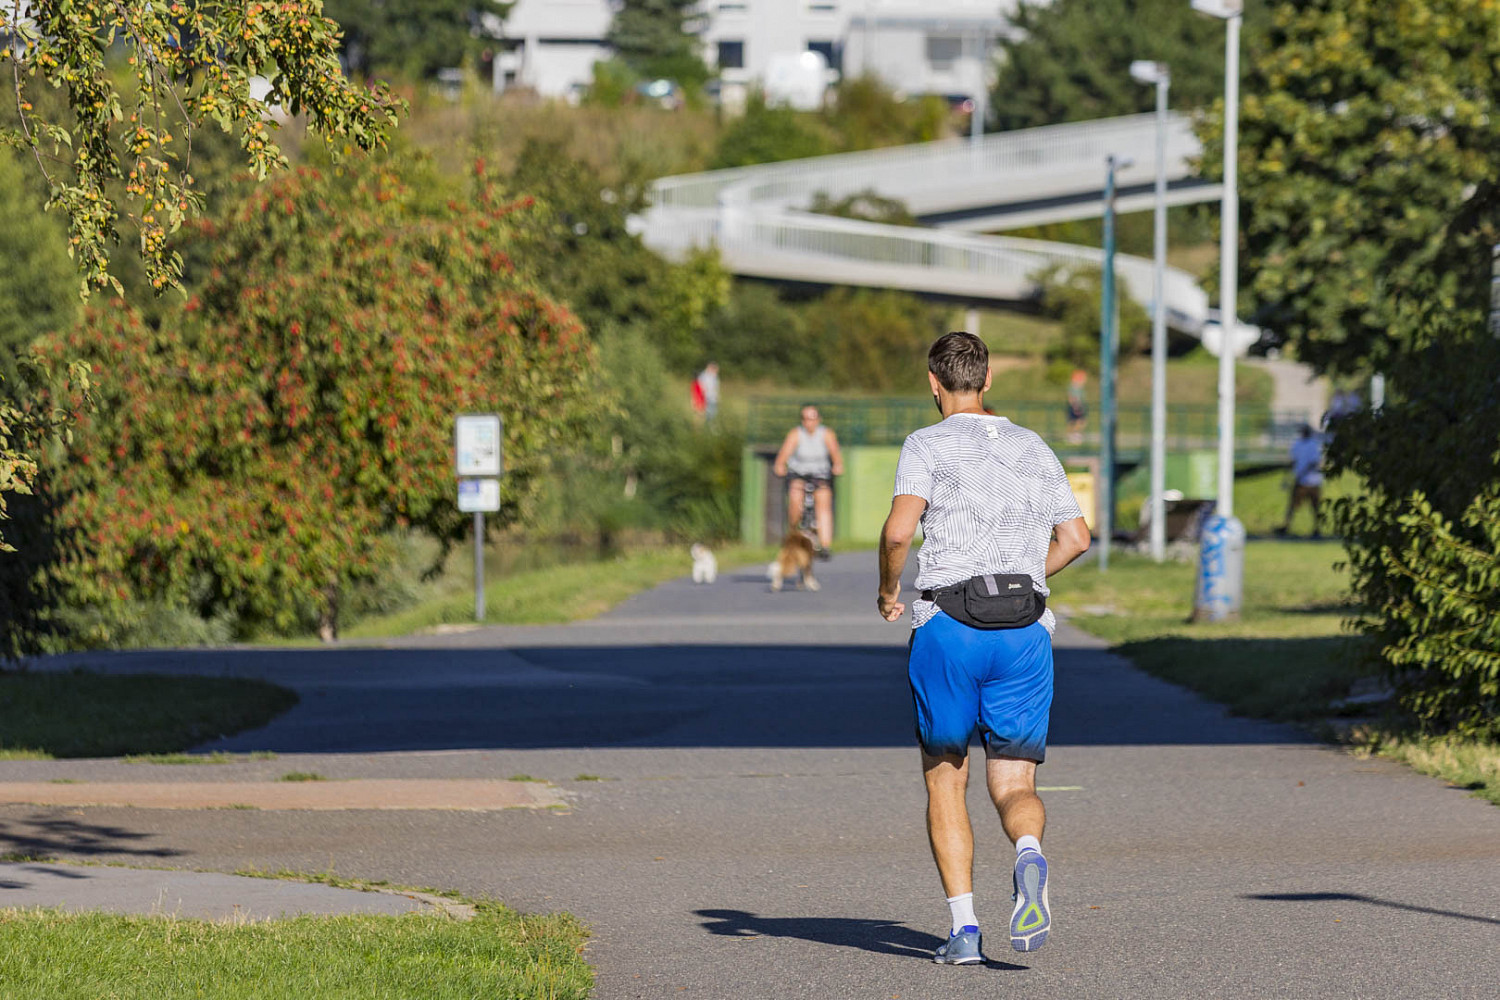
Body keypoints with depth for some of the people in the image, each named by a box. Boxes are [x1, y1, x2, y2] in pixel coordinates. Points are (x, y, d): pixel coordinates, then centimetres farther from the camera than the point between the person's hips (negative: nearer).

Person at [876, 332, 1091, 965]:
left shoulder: (928, 446, 1)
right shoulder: (1034, 449, 17)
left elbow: (899, 529, -15)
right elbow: (1075, 538, 21)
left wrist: (889, 590, 3)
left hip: (948, 625, -3)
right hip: (1027, 632, 3)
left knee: (945, 778, 13)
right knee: (1014, 786, 4)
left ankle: (963, 928, 1)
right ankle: (1029, 855, -32)